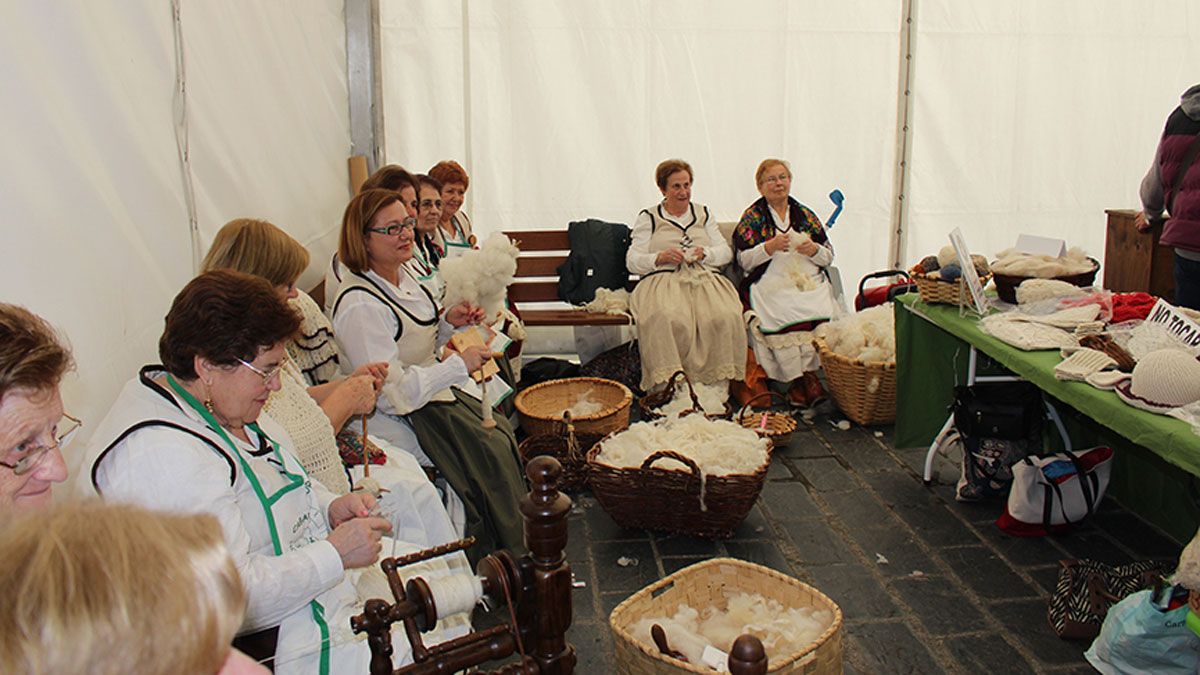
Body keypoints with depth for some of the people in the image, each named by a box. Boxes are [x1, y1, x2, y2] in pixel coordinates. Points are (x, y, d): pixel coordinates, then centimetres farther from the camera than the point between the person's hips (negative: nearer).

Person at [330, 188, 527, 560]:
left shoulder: (401, 274, 4)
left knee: (502, 432, -1)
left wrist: (450, 321, 0)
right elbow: (391, 392, -26)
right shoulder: (359, 304, -25)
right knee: (491, 451, -11)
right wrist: (458, 365, -26)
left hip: (439, 387, 9)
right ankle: (509, 558, 9)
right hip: (408, 414, -9)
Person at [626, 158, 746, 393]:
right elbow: (632, 261, 7)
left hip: (705, 278, 3)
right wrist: (660, 257, -11)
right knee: (668, 320, -38)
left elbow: (726, 252, 18)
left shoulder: (703, 214, 26)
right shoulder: (648, 218, 16)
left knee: (725, 318, -31)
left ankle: (716, 387, -26)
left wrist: (704, 253, -4)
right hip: (663, 281, -2)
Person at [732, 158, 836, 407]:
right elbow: (744, 261, 4)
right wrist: (770, 247, -11)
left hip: (811, 283, 3)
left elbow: (829, 257, 20)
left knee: (819, 312, -30)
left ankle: (804, 376, -25)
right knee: (786, 315, -34)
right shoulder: (752, 217, 13)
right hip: (771, 284, -2)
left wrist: (814, 250, -2)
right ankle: (804, 378, -27)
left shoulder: (806, 215, 21)